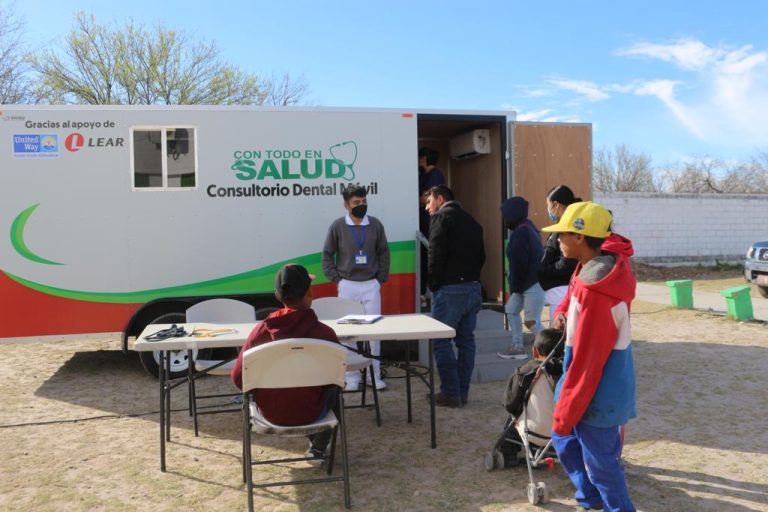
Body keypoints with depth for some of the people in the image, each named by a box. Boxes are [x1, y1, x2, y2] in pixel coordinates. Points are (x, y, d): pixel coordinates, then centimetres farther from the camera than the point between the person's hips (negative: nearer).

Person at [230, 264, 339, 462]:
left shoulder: (261, 331, -16)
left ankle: (314, 442, 51)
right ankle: (317, 449, 36)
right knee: (332, 389, 29)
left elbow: (239, 378, -7)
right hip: (309, 413, -2)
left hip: (270, 412, 2)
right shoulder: (324, 333, -21)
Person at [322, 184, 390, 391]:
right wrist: (336, 280, -3)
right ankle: (352, 377, 11)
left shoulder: (375, 225, 1)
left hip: (371, 285, 1)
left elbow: (384, 253, 9)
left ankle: (375, 376, 14)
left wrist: (381, 279, 2)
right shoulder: (337, 226, -3)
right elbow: (327, 255, 3)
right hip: (347, 286, -1)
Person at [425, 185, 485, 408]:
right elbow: (481, 255, 15)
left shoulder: (441, 216, -5)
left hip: (450, 289, -7)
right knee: (466, 340, 11)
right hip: (473, 287, 7)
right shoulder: (470, 220, 17)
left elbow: (436, 255, -13)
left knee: (442, 341, -1)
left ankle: (450, 394, 0)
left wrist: (433, 284, -4)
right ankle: (462, 392, 16)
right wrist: (471, 276, 13)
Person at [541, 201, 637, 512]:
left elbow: (587, 359, -25)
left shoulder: (595, 292, -29)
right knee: (564, 440, 24)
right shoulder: (607, 263, -3)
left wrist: (565, 413, -17)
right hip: (602, 383, 10)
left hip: (597, 393, -9)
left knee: (600, 463, 8)